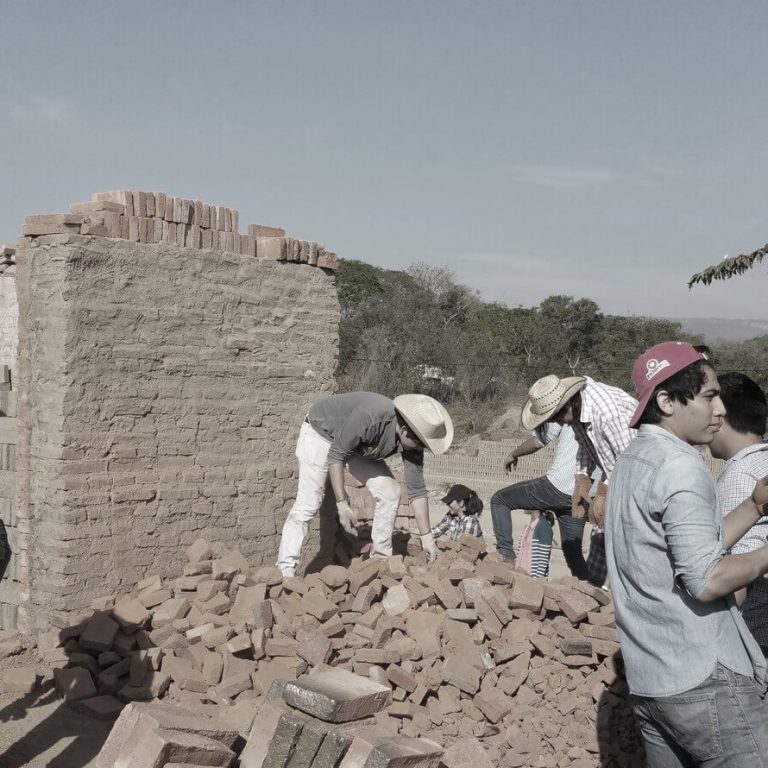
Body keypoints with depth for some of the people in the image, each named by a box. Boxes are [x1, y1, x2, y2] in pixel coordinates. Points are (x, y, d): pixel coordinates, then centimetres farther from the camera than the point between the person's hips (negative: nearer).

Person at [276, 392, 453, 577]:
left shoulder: (412, 440, -19)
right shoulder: (369, 416, -40)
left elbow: (416, 490, -12)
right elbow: (336, 454, -31)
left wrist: (426, 536, -13)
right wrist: (342, 504, -33)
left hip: (357, 444, 7)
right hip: (320, 433, -7)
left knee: (390, 492, -3)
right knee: (307, 504, -17)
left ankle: (381, 558, 7)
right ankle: (285, 571, -16)